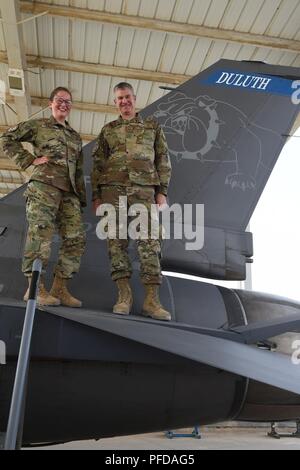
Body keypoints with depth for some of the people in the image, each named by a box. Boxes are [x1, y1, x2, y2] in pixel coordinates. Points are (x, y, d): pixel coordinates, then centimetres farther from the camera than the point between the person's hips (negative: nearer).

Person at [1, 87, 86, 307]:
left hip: (69, 192, 5)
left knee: (76, 238, -6)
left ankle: (60, 288, 0)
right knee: (41, 233, -17)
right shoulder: (38, 125, 13)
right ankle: (35, 287, -12)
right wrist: (30, 160, -1)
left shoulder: (76, 136, 27)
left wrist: (82, 198, 18)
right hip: (44, 185, -5)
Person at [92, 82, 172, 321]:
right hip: (112, 187, 2)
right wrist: (96, 196, 6)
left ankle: (152, 300, -11)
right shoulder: (108, 130, 20)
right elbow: (98, 165, 16)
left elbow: (163, 160, 12)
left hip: (144, 188, -1)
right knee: (117, 240, -5)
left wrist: (162, 191, 0)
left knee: (150, 240, -11)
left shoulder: (152, 126, 18)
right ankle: (124, 295, -2)